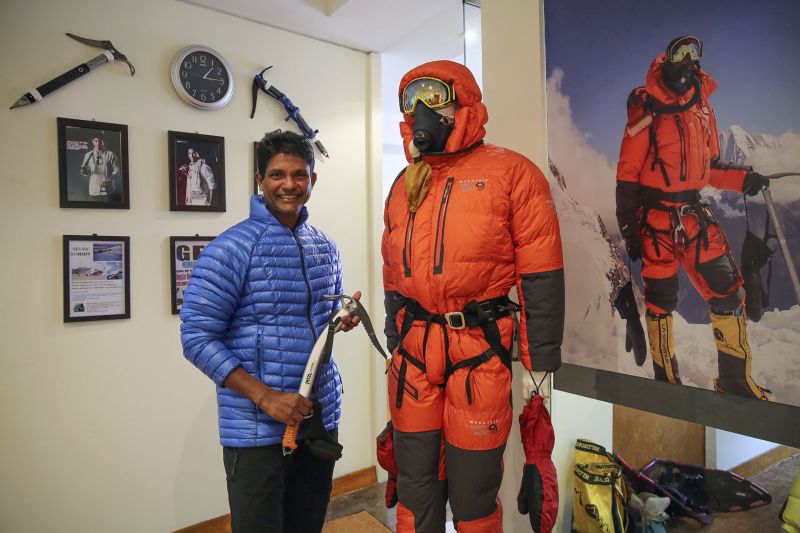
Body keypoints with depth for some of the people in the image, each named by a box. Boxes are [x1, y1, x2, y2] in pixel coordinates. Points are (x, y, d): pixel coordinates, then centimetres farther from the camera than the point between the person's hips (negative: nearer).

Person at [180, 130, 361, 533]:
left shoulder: (325, 247, 8)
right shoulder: (231, 249, -11)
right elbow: (197, 337, -13)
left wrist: (343, 317, -4)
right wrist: (266, 397, -20)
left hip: (322, 420, 6)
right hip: (257, 429, -5)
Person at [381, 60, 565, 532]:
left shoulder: (510, 173, -3)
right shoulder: (403, 186, 15)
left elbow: (541, 276, -7)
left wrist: (540, 365, -8)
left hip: (480, 354, -5)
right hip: (414, 354, 5)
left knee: (473, 494, 9)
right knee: (416, 487, 16)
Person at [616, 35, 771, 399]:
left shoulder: (702, 110, 13)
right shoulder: (647, 112, -6)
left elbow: (709, 166, 20)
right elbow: (627, 174, -9)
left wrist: (742, 179, 0)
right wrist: (629, 230, -12)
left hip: (695, 216, 6)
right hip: (656, 219, -6)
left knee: (728, 289, 3)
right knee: (661, 298, 2)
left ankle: (735, 378, 19)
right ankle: (666, 378, 20)